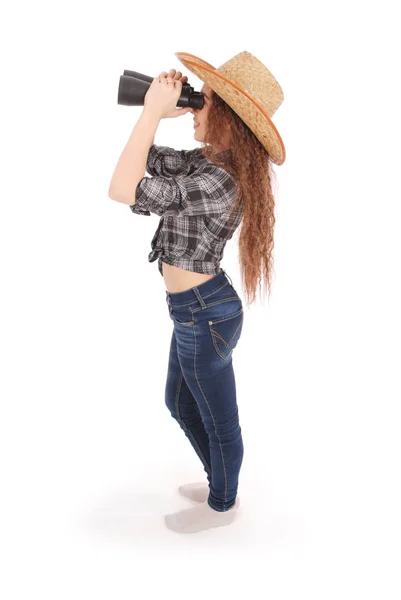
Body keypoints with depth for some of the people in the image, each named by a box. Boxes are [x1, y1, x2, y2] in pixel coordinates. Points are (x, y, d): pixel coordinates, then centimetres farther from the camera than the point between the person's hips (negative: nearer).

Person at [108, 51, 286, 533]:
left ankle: (222, 504, 39)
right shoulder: (206, 162, 1)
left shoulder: (218, 182, -28)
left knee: (218, 420, 14)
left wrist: (153, 111, -28)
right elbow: (146, 158, 10)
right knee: (180, 403, 27)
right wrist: (159, 110, -6)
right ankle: (221, 482, 49)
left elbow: (123, 191, -32)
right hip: (196, 309, 10)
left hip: (204, 314, -10)